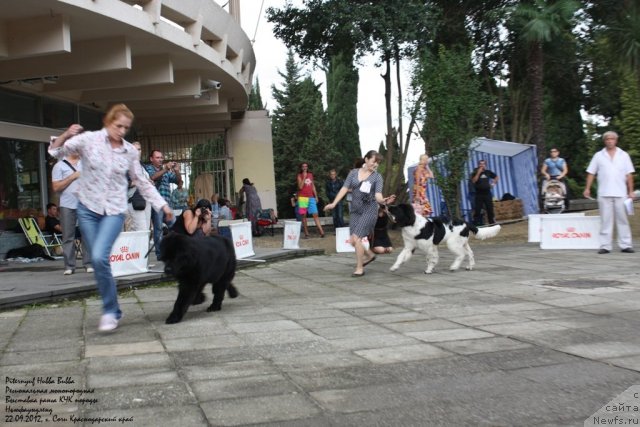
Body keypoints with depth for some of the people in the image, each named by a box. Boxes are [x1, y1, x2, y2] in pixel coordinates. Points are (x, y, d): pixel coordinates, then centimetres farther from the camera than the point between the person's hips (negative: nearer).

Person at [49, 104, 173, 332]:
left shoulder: (131, 151, 0)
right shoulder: (89, 139, -5)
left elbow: (142, 182, 8)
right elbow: (55, 152, -2)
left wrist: (162, 204, 3)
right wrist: (66, 135, -22)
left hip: (114, 210, -1)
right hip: (87, 208, 1)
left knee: (100, 257, -21)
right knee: (96, 261, 4)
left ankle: (109, 310, -5)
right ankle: (114, 311, 20)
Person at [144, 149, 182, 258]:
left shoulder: (167, 170, 21)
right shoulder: (148, 168, 7)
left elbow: (179, 181, 14)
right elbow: (152, 177, -14)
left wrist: (177, 171, -5)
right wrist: (165, 169, -23)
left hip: (166, 203, 5)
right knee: (158, 228, -6)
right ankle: (160, 254, -3)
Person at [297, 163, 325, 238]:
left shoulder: (310, 175, 14)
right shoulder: (299, 176, 1)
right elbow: (300, 187, -12)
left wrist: (316, 196, 13)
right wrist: (304, 177, -15)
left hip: (311, 197, 3)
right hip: (303, 198, -3)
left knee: (315, 214, -5)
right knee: (304, 215, 0)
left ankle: (321, 231, -11)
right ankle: (306, 233, 4)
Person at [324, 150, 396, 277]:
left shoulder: (377, 177, -2)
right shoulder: (353, 172, 6)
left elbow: (378, 195, -11)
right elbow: (345, 189, 3)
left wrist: (383, 201, -34)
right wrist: (334, 203, -5)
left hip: (369, 210, -4)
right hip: (355, 210, 4)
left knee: (356, 238, -15)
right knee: (353, 241, 7)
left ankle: (360, 268, -2)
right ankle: (369, 255, 35)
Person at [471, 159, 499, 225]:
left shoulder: (488, 172, 11)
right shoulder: (475, 173, 1)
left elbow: (496, 177, 25)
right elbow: (473, 181, -17)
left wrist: (493, 183, 11)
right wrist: (478, 173, -17)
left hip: (487, 193, 3)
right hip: (479, 194, -3)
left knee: (490, 209, 6)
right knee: (477, 210, -6)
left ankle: (492, 223, 13)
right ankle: (476, 224, -4)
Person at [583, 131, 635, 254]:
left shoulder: (624, 155, 9)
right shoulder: (598, 156, 8)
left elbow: (629, 174, 6)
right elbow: (591, 173, 7)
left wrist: (631, 191, 1)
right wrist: (587, 188, 0)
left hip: (621, 193, 0)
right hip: (604, 194, 0)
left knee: (623, 220, 2)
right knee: (605, 220, 1)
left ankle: (626, 245, 6)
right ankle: (605, 246, 3)